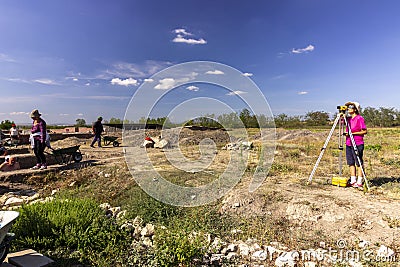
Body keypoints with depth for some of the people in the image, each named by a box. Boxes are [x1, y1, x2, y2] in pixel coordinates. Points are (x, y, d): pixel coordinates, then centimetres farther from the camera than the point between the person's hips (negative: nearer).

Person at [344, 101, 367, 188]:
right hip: (348, 144, 7)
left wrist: (352, 133, -15)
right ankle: (353, 181, 15)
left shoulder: (360, 118, -6)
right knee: (351, 163, 8)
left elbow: (364, 131, -9)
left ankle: (359, 182, 3)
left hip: (358, 144, -7)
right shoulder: (348, 119, 13)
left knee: (359, 163, -2)